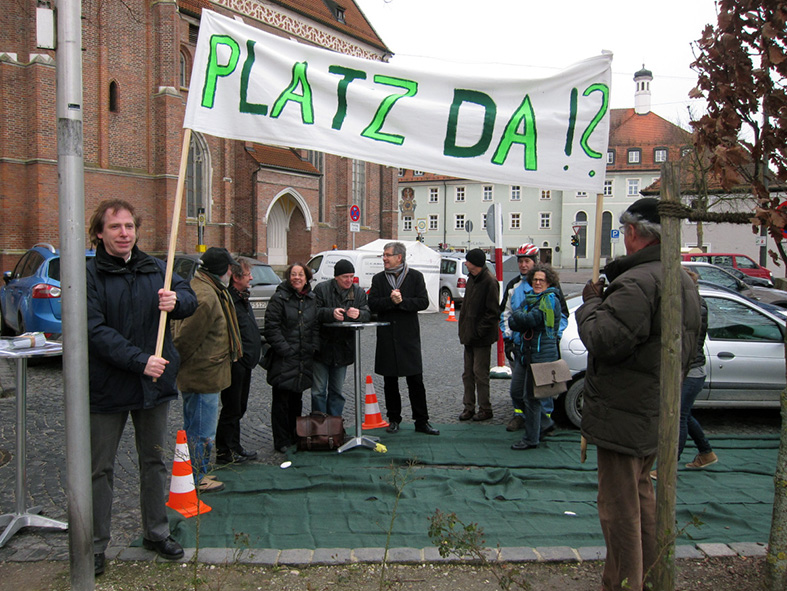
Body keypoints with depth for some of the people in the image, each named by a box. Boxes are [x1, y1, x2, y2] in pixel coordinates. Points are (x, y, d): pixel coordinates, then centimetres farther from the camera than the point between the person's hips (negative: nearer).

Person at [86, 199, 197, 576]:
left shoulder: (155, 268, 6)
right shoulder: (88, 274, -9)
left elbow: (190, 299, 8)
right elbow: (95, 330, -18)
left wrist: (177, 299, -16)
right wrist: (140, 360, -26)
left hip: (155, 383, 5)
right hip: (107, 387, -4)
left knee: (154, 461, 16)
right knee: (100, 469, 7)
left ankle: (156, 533, 31)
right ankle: (95, 545, 22)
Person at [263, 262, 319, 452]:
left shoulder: (312, 298, 10)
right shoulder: (280, 298, -6)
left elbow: (316, 325, 14)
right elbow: (271, 326, -9)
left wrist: (313, 347, 2)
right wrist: (284, 349, -14)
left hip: (304, 358, 5)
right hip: (284, 358, -5)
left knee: (297, 399, 15)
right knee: (281, 400, 1)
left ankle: (295, 437, 26)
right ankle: (282, 441, 10)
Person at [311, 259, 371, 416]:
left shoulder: (359, 292, 5)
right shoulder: (322, 288, -7)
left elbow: (367, 314, -5)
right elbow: (315, 312, -15)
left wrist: (358, 314, -28)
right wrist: (331, 313, -33)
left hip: (343, 349, 4)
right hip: (322, 348, -4)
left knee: (337, 391, 14)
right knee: (319, 391, 2)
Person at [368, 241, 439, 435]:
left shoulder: (415, 276, 3)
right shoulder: (378, 279, 8)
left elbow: (423, 302, -7)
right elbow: (372, 304, -3)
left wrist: (402, 301, -16)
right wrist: (391, 300, -18)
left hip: (409, 336, -2)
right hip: (386, 337, 2)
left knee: (416, 380, 0)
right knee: (390, 381, 10)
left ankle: (421, 421, 9)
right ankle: (394, 419, 22)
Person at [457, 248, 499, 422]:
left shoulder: (489, 282, -14)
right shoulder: (471, 279, 12)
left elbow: (492, 311, -17)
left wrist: (480, 331, -18)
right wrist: (463, 329, 11)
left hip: (481, 337, -8)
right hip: (469, 335, 9)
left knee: (480, 373, -1)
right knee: (468, 373, 12)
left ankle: (485, 409, 11)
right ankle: (469, 407, 21)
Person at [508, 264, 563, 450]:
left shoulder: (550, 300, -10)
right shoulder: (530, 299, 16)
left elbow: (530, 319, -22)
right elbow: (512, 323, 7)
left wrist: (518, 314, -4)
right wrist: (522, 321, -13)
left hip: (541, 355, -9)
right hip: (527, 353, 9)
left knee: (532, 397, -6)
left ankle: (531, 439, 2)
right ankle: (539, 430, 28)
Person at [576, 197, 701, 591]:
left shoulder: (636, 284, -24)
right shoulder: (685, 282, 11)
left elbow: (605, 340, -28)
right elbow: (689, 350, 20)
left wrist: (591, 302, -12)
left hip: (624, 414, -10)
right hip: (657, 411, 10)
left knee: (619, 507, 1)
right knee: (641, 494, 25)